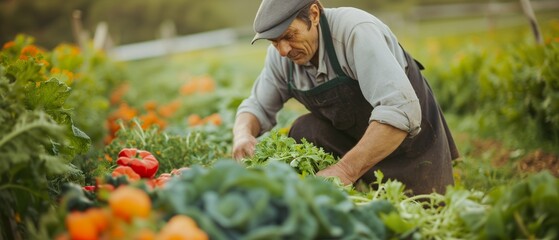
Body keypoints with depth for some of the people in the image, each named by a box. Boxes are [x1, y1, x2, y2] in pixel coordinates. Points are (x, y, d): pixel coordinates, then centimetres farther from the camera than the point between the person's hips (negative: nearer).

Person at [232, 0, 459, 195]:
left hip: (411, 139, -5)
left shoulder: (355, 31, -32)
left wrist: (346, 170, -43)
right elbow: (257, 106, 2)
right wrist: (243, 133, -22)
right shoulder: (280, 54, -11)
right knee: (304, 130, -17)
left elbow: (400, 111, -41)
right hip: (349, 138, 5)